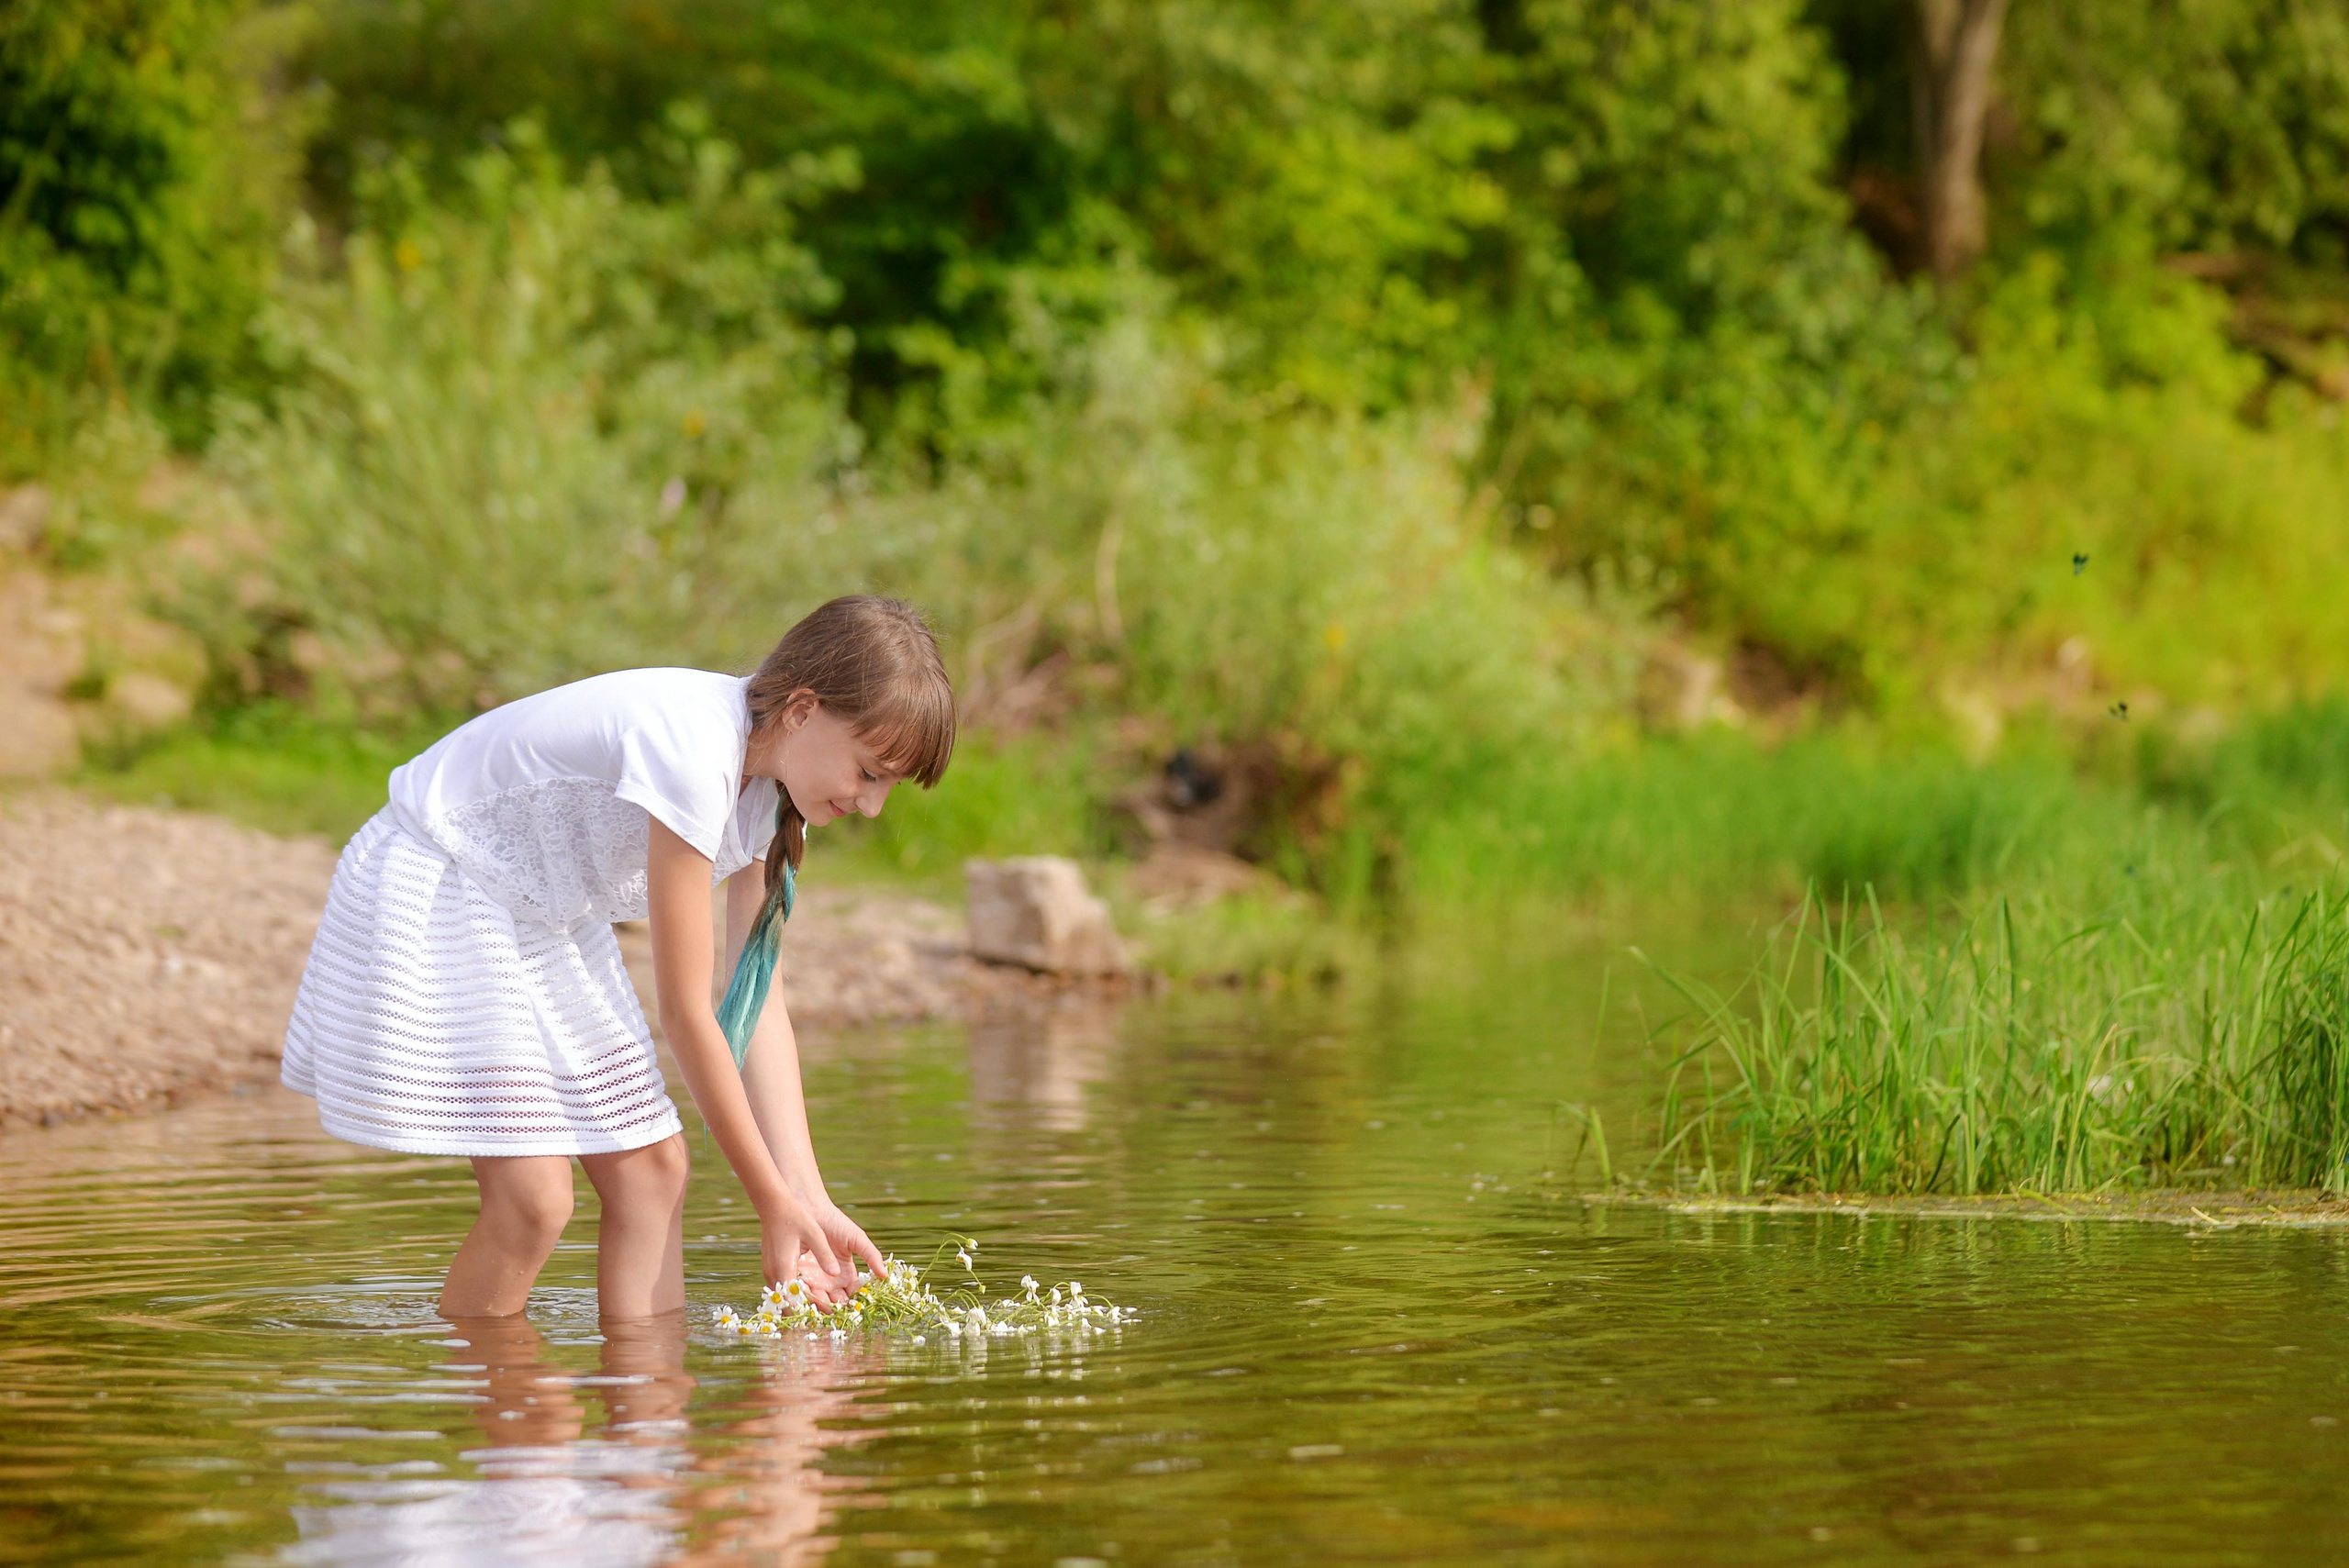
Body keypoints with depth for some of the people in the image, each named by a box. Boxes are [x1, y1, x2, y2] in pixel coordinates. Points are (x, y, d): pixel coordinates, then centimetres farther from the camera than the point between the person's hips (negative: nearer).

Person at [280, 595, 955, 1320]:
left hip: (546, 916, 9)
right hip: (436, 893, -9)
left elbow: (758, 997, -2)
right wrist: (772, 1200, -19)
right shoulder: (695, 754, -31)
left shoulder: (767, 779, -4)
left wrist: (806, 1194, -9)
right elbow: (687, 1012, -26)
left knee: (650, 1166, 1)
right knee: (533, 1195, -16)